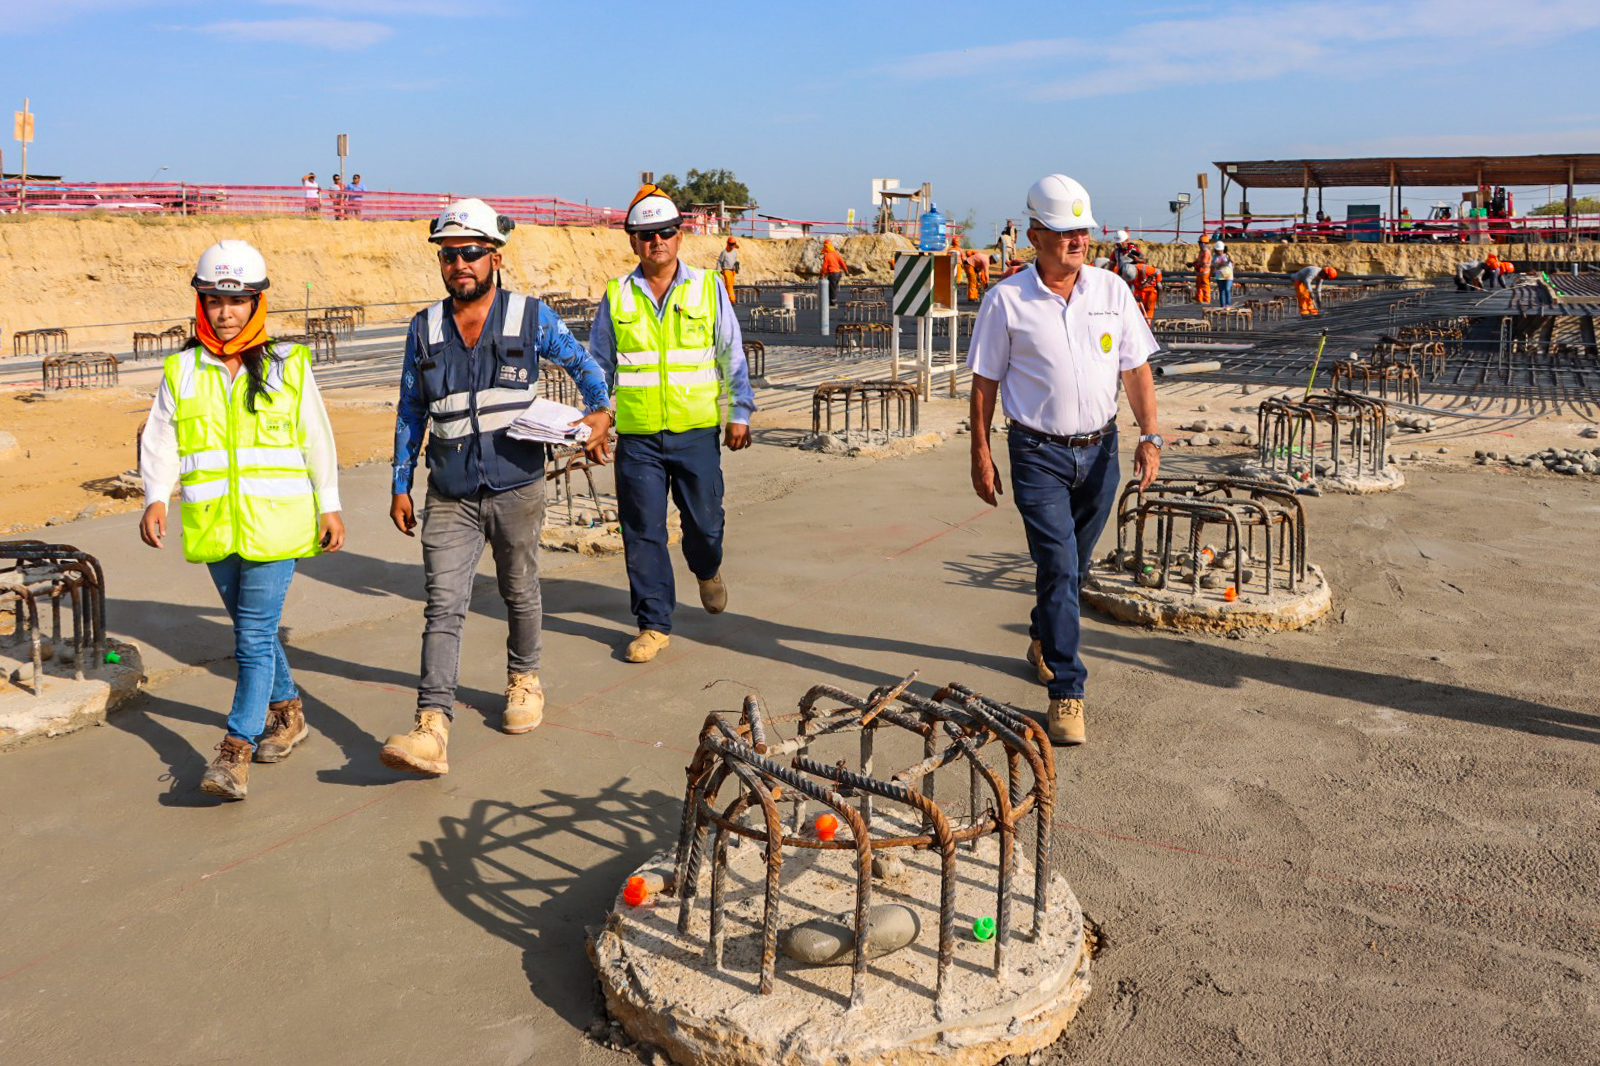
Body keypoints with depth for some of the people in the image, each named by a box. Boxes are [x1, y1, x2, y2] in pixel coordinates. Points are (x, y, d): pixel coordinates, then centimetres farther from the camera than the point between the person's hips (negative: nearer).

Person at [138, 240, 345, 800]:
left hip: (275, 520, -3)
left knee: (255, 635, -9)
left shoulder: (288, 364, 3)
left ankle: (236, 751, -7)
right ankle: (287, 712, 36)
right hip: (213, 523, 4)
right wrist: (156, 498, -12)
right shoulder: (181, 371, 8)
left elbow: (317, 439, 6)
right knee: (252, 628, 16)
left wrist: (330, 506, 4)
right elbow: (160, 440, 4)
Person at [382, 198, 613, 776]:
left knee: (520, 594, 14)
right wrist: (400, 486, 10)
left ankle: (524, 679, 39)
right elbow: (410, 411, 11)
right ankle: (432, 728, -15)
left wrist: (600, 412, -8)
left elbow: (583, 363, 11)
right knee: (443, 607, -8)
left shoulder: (530, 317, -2)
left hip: (516, 489, -1)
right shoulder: (424, 329, 4)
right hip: (450, 497, 1)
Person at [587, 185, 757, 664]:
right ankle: (654, 624, 12)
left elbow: (732, 356, 7)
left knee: (704, 520, 8)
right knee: (642, 531, 0)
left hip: (696, 431, 0)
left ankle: (708, 570, 43)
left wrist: (740, 413, 3)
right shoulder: (616, 297, 6)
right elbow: (598, 364, 14)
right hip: (637, 436, 0)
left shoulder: (709, 289, 4)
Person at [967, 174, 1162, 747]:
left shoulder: (1112, 290, 2)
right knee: (1058, 567, -10)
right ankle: (1066, 691, -4)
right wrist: (981, 454, -2)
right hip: (1039, 453, -4)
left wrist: (1150, 435, -4)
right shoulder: (1006, 300, -6)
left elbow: (1136, 369, 6)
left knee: (1074, 565, 16)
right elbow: (985, 382, 0)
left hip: (1099, 448, 4)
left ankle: (1043, 640, 43)